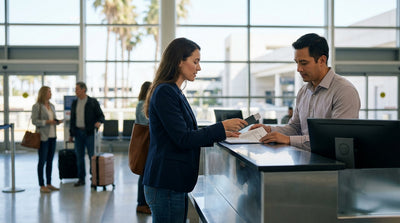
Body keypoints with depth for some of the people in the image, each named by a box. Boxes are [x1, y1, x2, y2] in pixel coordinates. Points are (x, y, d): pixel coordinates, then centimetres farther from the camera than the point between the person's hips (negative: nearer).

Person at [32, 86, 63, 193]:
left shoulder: (51, 106, 14)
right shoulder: (37, 106, -7)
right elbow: (34, 121, -11)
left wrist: (57, 121, -1)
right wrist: (47, 122, -20)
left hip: (52, 136, 7)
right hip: (43, 137, -7)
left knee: (50, 161, 10)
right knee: (42, 161, -1)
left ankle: (49, 184, 17)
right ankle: (42, 185, 5)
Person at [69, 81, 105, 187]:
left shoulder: (93, 102, -2)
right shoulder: (74, 103, 12)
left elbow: (101, 115, -1)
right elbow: (72, 119, 16)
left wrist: (99, 122, -23)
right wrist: (71, 134, 15)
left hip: (89, 132, -4)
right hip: (78, 132, 5)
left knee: (92, 156, -3)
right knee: (79, 156, 7)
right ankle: (81, 179, 14)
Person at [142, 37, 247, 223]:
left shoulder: (175, 93, 15)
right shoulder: (164, 92, -14)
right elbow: (183, 139, -18)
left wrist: (221, 134, 11)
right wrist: (222, 127, -12)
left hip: (175, 184, 9)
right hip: (165, 186, -9)